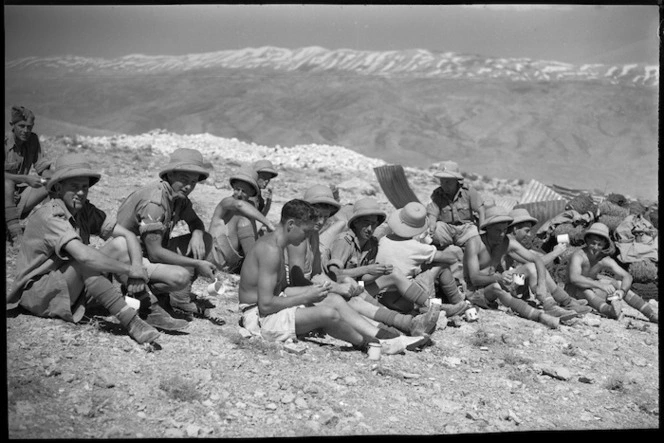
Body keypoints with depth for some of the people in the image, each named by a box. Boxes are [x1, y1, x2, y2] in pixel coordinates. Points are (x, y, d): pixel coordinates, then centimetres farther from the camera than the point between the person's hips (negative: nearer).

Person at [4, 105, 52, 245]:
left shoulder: (33, 140, 0)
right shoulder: (6, 142, -17)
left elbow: (43, 167, -1)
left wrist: (49, 178, -22)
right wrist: (26, 179, -37)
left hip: (18, 193, 6)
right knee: (7, 183, -36)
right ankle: (15, 233, -36)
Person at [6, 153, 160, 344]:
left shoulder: (85, 210, 0)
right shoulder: (50, 216, -24)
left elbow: (127, 235, -6)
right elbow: (83, 256, -38)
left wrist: (137, 266, -25)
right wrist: (128, 270, -32)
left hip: (73, 288, 7)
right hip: (38, 294, -7)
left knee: (120, 243, -8)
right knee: (85, 262, -35)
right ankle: (130, 321, -38)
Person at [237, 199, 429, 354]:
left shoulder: (273, 242, 11)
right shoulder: (271, 250, -22)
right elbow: (266, 304, -26)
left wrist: (310, 290, 1)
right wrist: (306, 297, -17)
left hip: (272, 308, 11)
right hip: (259, 318, -11)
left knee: (335, 300, 4)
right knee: (327, 314, -25)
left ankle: (383, 339, -1)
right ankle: (367, 344, -1)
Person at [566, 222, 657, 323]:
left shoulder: (606, 260, -8)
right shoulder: (578, 256, -24)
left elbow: (627, 276, -12)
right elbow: (574, 278, -42)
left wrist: (622, 291, -35)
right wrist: (600, 285, -49)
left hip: (594, 292, 5)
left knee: (620, 284, -15)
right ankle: (609, 310, -64)